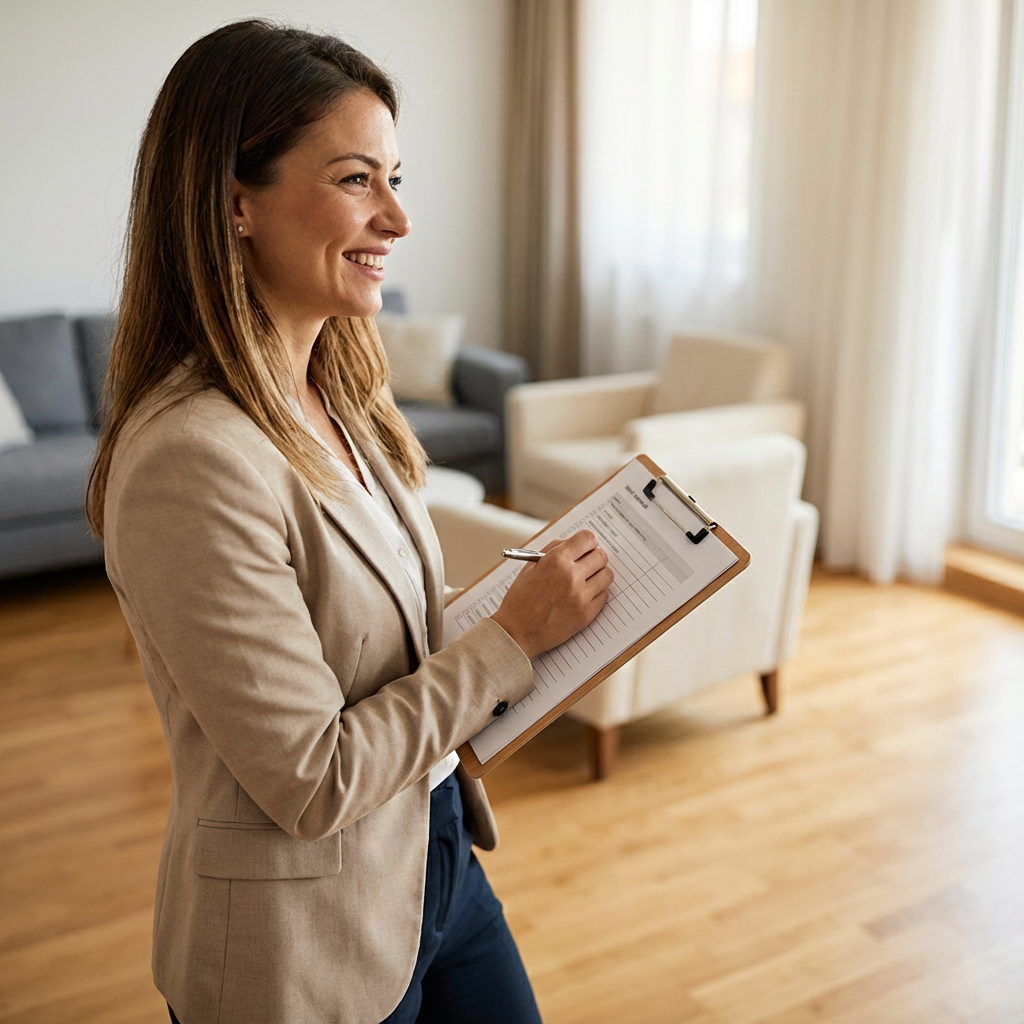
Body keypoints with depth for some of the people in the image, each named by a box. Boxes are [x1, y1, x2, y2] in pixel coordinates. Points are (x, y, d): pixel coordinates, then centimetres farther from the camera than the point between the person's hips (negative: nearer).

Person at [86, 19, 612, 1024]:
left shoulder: (337, 395, -1)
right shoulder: (193, 460, -28)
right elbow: (312, 782, -24)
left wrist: (539, 611, -4)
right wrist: (511, 635, -18)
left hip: (435, 855, 8)